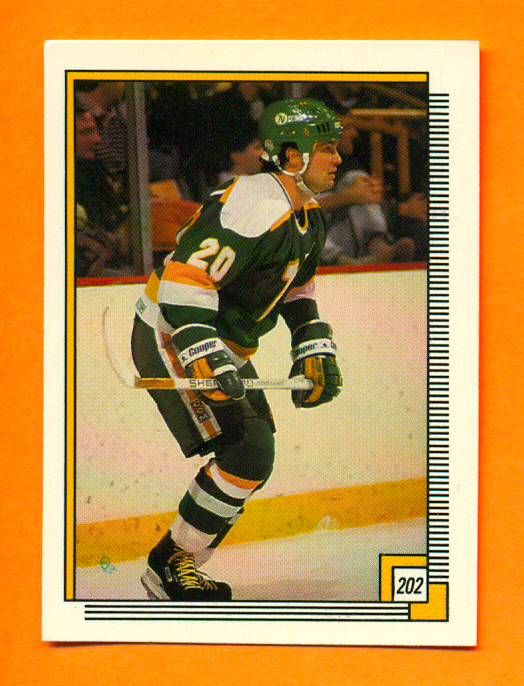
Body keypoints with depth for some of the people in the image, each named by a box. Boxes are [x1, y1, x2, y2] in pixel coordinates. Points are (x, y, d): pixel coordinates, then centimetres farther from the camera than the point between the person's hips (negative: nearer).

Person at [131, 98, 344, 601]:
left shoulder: (308, 216, 8)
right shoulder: (254, 209, -25)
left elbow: (297, 291, 22)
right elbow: (183, 281, -29)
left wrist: (315, 352, 12)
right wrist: (205, 358, -36)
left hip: (220, 346, 10)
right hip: (169, 339, -10)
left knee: (254, 454, 12)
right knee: (248, 453, -17)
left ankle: (178, 564, 22)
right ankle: (169, 569, -3)